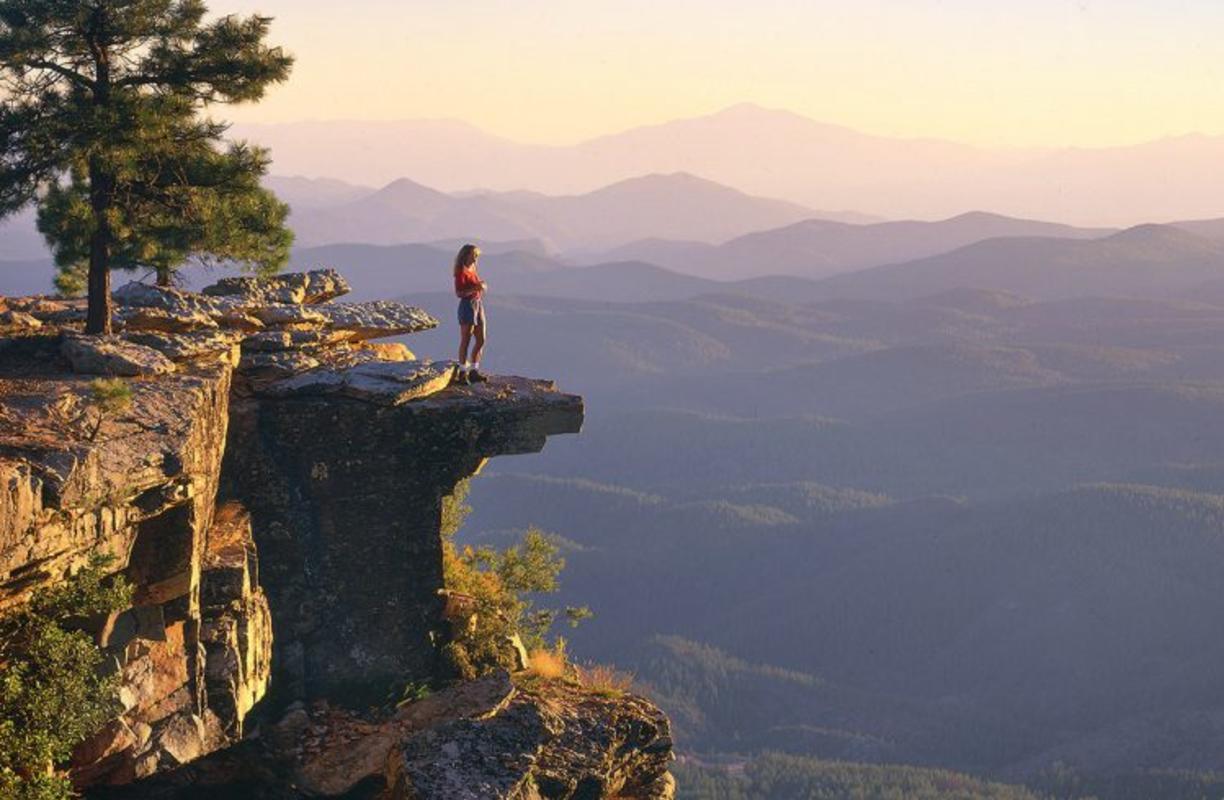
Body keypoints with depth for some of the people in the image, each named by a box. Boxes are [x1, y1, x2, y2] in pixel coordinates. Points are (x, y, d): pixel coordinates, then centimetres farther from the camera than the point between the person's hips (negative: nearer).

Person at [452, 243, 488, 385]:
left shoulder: (472, 270, 14)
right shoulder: (461, 272, -11)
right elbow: (459, 293, -18)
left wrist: (482, 286, 4)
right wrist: (475, 288, -24)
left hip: (478, 304, 9)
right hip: (467, 305, -9)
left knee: (481, 341, 9)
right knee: (465, 341, -3)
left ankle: (474, 371, 17)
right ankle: (462, 372, 4)